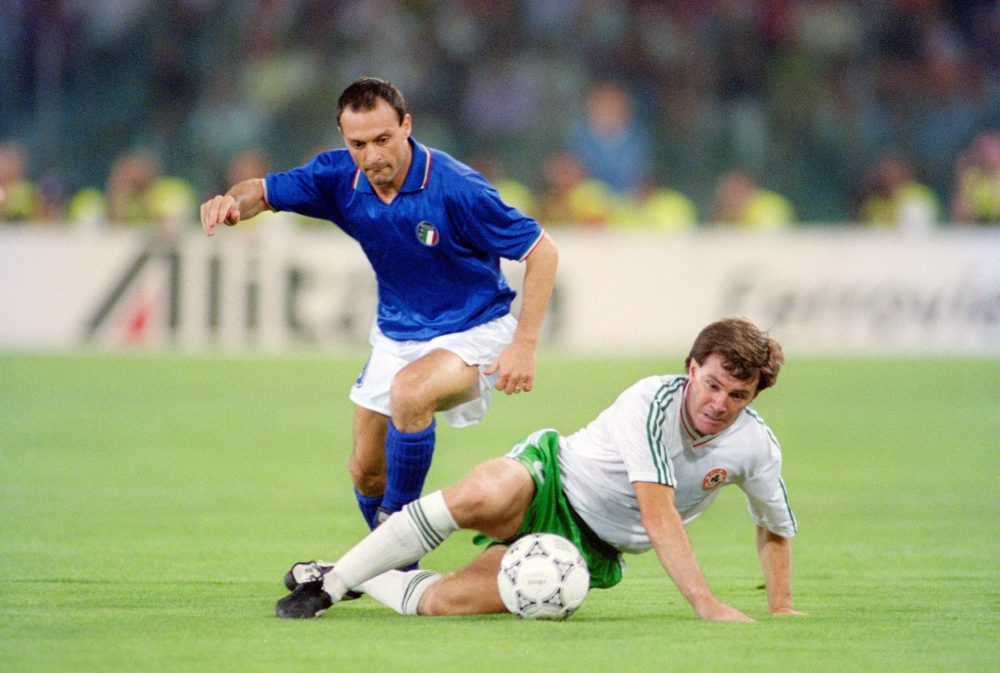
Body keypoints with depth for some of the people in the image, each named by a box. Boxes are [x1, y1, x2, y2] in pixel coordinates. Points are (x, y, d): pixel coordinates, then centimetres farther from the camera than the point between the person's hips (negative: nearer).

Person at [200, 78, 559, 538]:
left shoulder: (455, 188, -27)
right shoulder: (340, 177, -12)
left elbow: (542, 251, -20)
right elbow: (264, 191, -1)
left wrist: (524, 346, -24)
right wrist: (231, 202, -27)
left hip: (470, 331, -7)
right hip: (396, 335, 7)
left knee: (409, 392, -37)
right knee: (366, 471, 11)